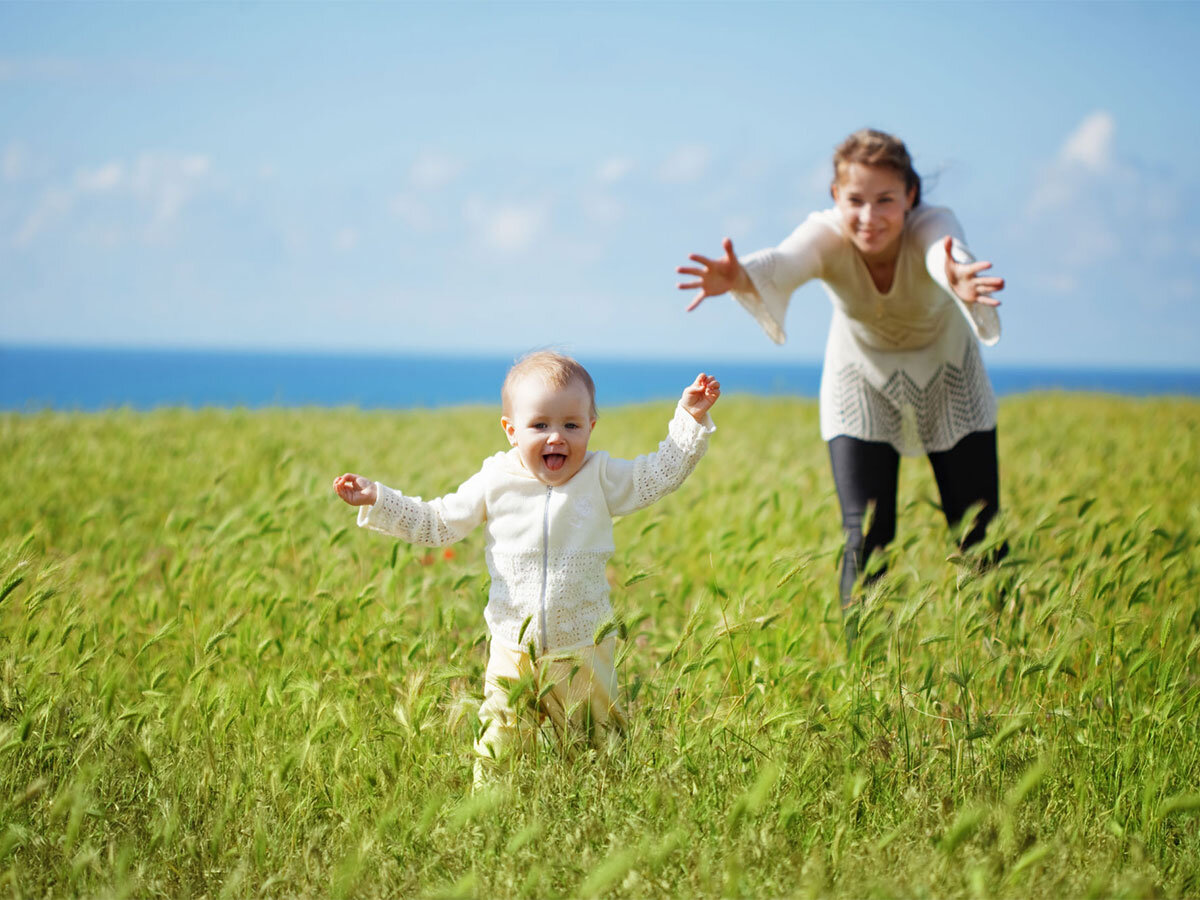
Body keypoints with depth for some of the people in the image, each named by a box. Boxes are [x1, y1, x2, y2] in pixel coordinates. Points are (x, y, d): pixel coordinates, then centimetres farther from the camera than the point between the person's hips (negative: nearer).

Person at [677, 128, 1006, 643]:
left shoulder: (931, 228, -33)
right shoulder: (827, 238, -31)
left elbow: (948, 257, -58)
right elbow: (783, 263, -54)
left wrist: (958, 283, -83)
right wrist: (741, 279, -78)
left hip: (947, 384, 0)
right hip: (862, 384, 0)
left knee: (979, 540, 0)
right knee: (865, 541, -10)